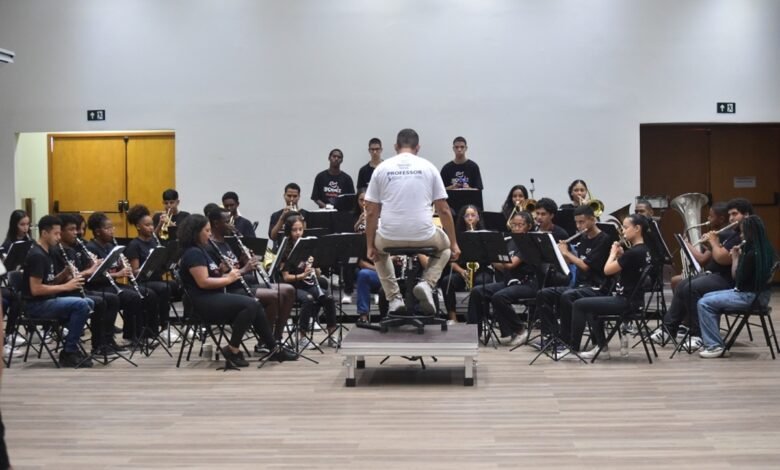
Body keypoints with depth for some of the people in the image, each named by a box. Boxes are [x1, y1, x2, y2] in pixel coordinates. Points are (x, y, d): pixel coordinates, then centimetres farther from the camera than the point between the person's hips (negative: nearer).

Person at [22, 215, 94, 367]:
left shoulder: (47, 253, 13)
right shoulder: (37, 255, -17)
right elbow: (35, 289, -23)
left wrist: (65, 274, -1)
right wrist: (66, 286, -19)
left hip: (47, 301, 10)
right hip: (36, 305, -10)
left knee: (89, 303, 6)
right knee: (81, 305, -24)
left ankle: (71, 345, 8)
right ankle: (68, 352, -14)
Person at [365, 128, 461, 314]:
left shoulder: (382, 168, 5)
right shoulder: (428, 167, 5)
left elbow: (371, 212, 4)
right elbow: (444, 211, 4)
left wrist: (370, 246, 14)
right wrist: (454, 244, 13)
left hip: (390, 237, 1)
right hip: (423, 236, -1)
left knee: (378, 248, 37)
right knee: (445, 245, 33)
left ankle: (394, 297, 20)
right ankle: (427, 284, 6)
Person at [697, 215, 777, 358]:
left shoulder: (752, 253, -21)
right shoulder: (764, 250, 8)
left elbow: (738, 278, -15)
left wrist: (735, 257, -5)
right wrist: (739, 256, 5)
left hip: (750, 296, -10)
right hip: (756, 292, 10)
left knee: (703, 303, -12)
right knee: (708, 297, 16)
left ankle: (715, 346, -10)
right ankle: (714, 342, 14)